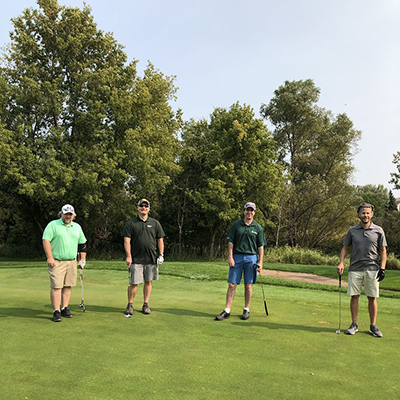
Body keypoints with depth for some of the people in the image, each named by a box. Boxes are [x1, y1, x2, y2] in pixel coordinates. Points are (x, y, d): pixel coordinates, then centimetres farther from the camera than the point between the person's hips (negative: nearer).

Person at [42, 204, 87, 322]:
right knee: (56, 286, -7)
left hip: (72, 261, 5)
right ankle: (56, 311, -3)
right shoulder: (53, 225, 0)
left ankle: (64, 309, 15)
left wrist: (82, 259, 13)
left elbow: (82, 244, 19)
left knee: (67, 286, 6)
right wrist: (50, 257, -15)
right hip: (56, 262, -5)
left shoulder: (77, 227, 15)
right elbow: (46, 241, -7)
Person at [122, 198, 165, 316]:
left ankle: (146, 304, 19)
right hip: (136, 259, -2)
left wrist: (161, 255, 1)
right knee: (134, 283, -3)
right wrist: (128, 256, -9)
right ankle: (130, 305, 13)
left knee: (148, 281, 8)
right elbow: (126, 240, -1)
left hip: (152, 259, 2)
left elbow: (160, 240, 10)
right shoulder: (130, 223, 4)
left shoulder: (155, 223, 10)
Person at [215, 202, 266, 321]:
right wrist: (230, 257, -6)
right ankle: (227, 311, 3)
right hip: (236, 257, 0)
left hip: (251, 257, 0)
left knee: (248, 285, 5)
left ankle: (246, 310, 18)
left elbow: (261, 246, 5)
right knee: (231, 284, -1)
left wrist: (260, 262, -2)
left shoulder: (258, 228, 5)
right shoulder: (236, 225, 5)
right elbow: (230, 242, 4)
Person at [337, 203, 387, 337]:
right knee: (354, 296, 2)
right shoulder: (352, 231, 7)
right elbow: (345, 248, 11)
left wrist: (382, 268, -4)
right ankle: (354, 324, 13)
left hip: (372, 269, -1)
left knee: (372, 298, 2)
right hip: (355, 269, 1)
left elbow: (383, 251, 5)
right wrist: (341, 263, -3)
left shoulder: (378, 231, 4)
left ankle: (373, 326, 14)